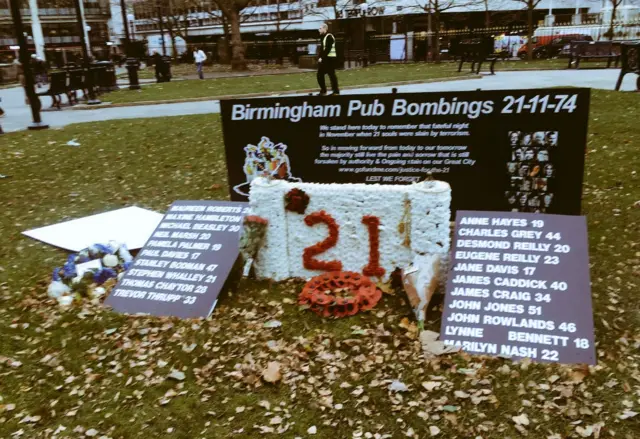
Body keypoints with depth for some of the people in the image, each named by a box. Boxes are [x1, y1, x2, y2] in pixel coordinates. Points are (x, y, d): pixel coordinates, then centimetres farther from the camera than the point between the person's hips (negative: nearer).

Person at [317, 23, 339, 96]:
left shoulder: (329, 37, -13)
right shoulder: (323, 37, 15)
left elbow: (328, 49, -20)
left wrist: (322, 57, -20)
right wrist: (320, 57, 6)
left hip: (330, 58, -9)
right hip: (324, 58, 9)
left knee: (331, 74, -5)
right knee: (320, 74, 9)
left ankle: (336, 91, 2)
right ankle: (323, 90, 17)